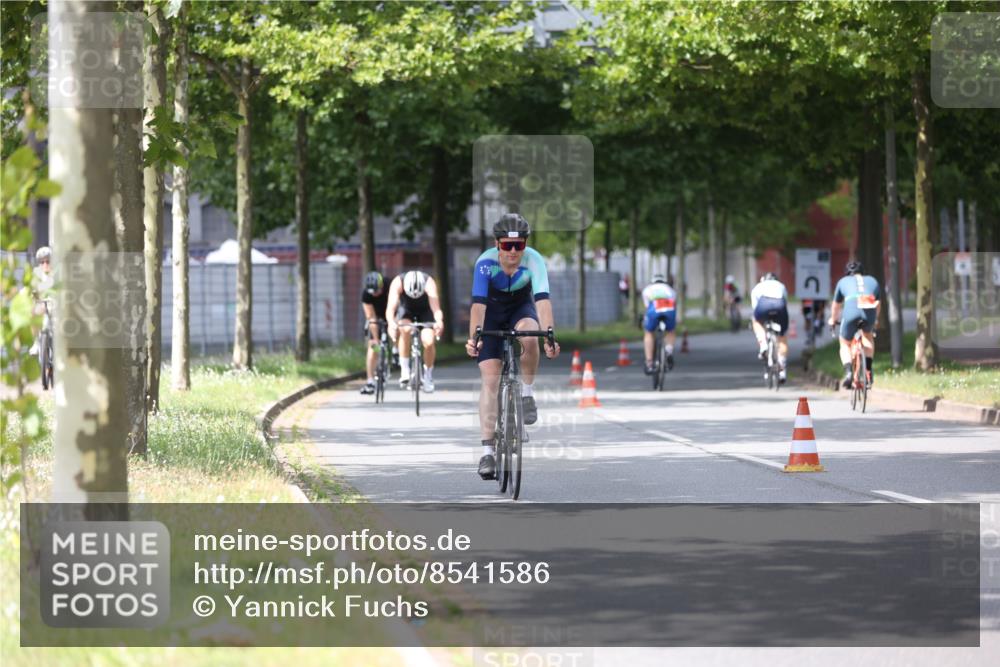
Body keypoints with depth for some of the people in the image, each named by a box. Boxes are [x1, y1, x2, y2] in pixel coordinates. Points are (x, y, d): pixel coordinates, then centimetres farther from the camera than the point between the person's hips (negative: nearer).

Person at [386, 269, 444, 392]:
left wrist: (439, 322, -67)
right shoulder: (397, 283, -33)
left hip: (425, 311, 0)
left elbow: (436, 308, -45)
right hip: (406, 310, 0)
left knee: (429, 341, -21)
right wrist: (391, 322, -65)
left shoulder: (429, 283, -34)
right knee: (405, 330, -33)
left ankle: (428, 375, 7)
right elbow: (390, 308, -43)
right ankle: (404, 370, -21)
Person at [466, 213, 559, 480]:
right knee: (489, 378, -12)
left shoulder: (533, 260, -28)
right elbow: (478, 303, -37)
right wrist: (473, 337, -53)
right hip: (492, 311, 0)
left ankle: (527, 393, -10)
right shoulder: (486, 263, -29)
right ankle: (487, 450, -10)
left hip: (521, 308, 0)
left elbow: (542, 298, -38)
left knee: (529, 336, -36)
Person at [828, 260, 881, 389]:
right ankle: (868, 371, 19)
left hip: (851, 311, -2)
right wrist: (874, 320, 60)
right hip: (869, 312, 2)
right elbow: (878, 304, 43)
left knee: (845, 344, 17)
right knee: (868, 336, 31)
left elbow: (836, 305, 41)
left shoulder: (843, 282, 30)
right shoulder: (872, 281, 33)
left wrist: (833, 320, 59)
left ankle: (848, 372, -8)